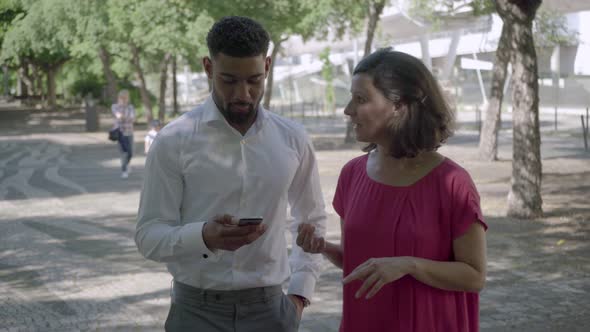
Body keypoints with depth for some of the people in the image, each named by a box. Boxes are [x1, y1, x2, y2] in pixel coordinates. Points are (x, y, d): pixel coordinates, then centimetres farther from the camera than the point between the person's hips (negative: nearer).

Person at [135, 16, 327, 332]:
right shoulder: (173, 141, -8)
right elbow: (148, 235, -8)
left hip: (268, 306, 2)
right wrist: (203, 236, -25)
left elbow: (312, 221, 13)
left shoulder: (293, 139, 1)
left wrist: (300, 292, 5)